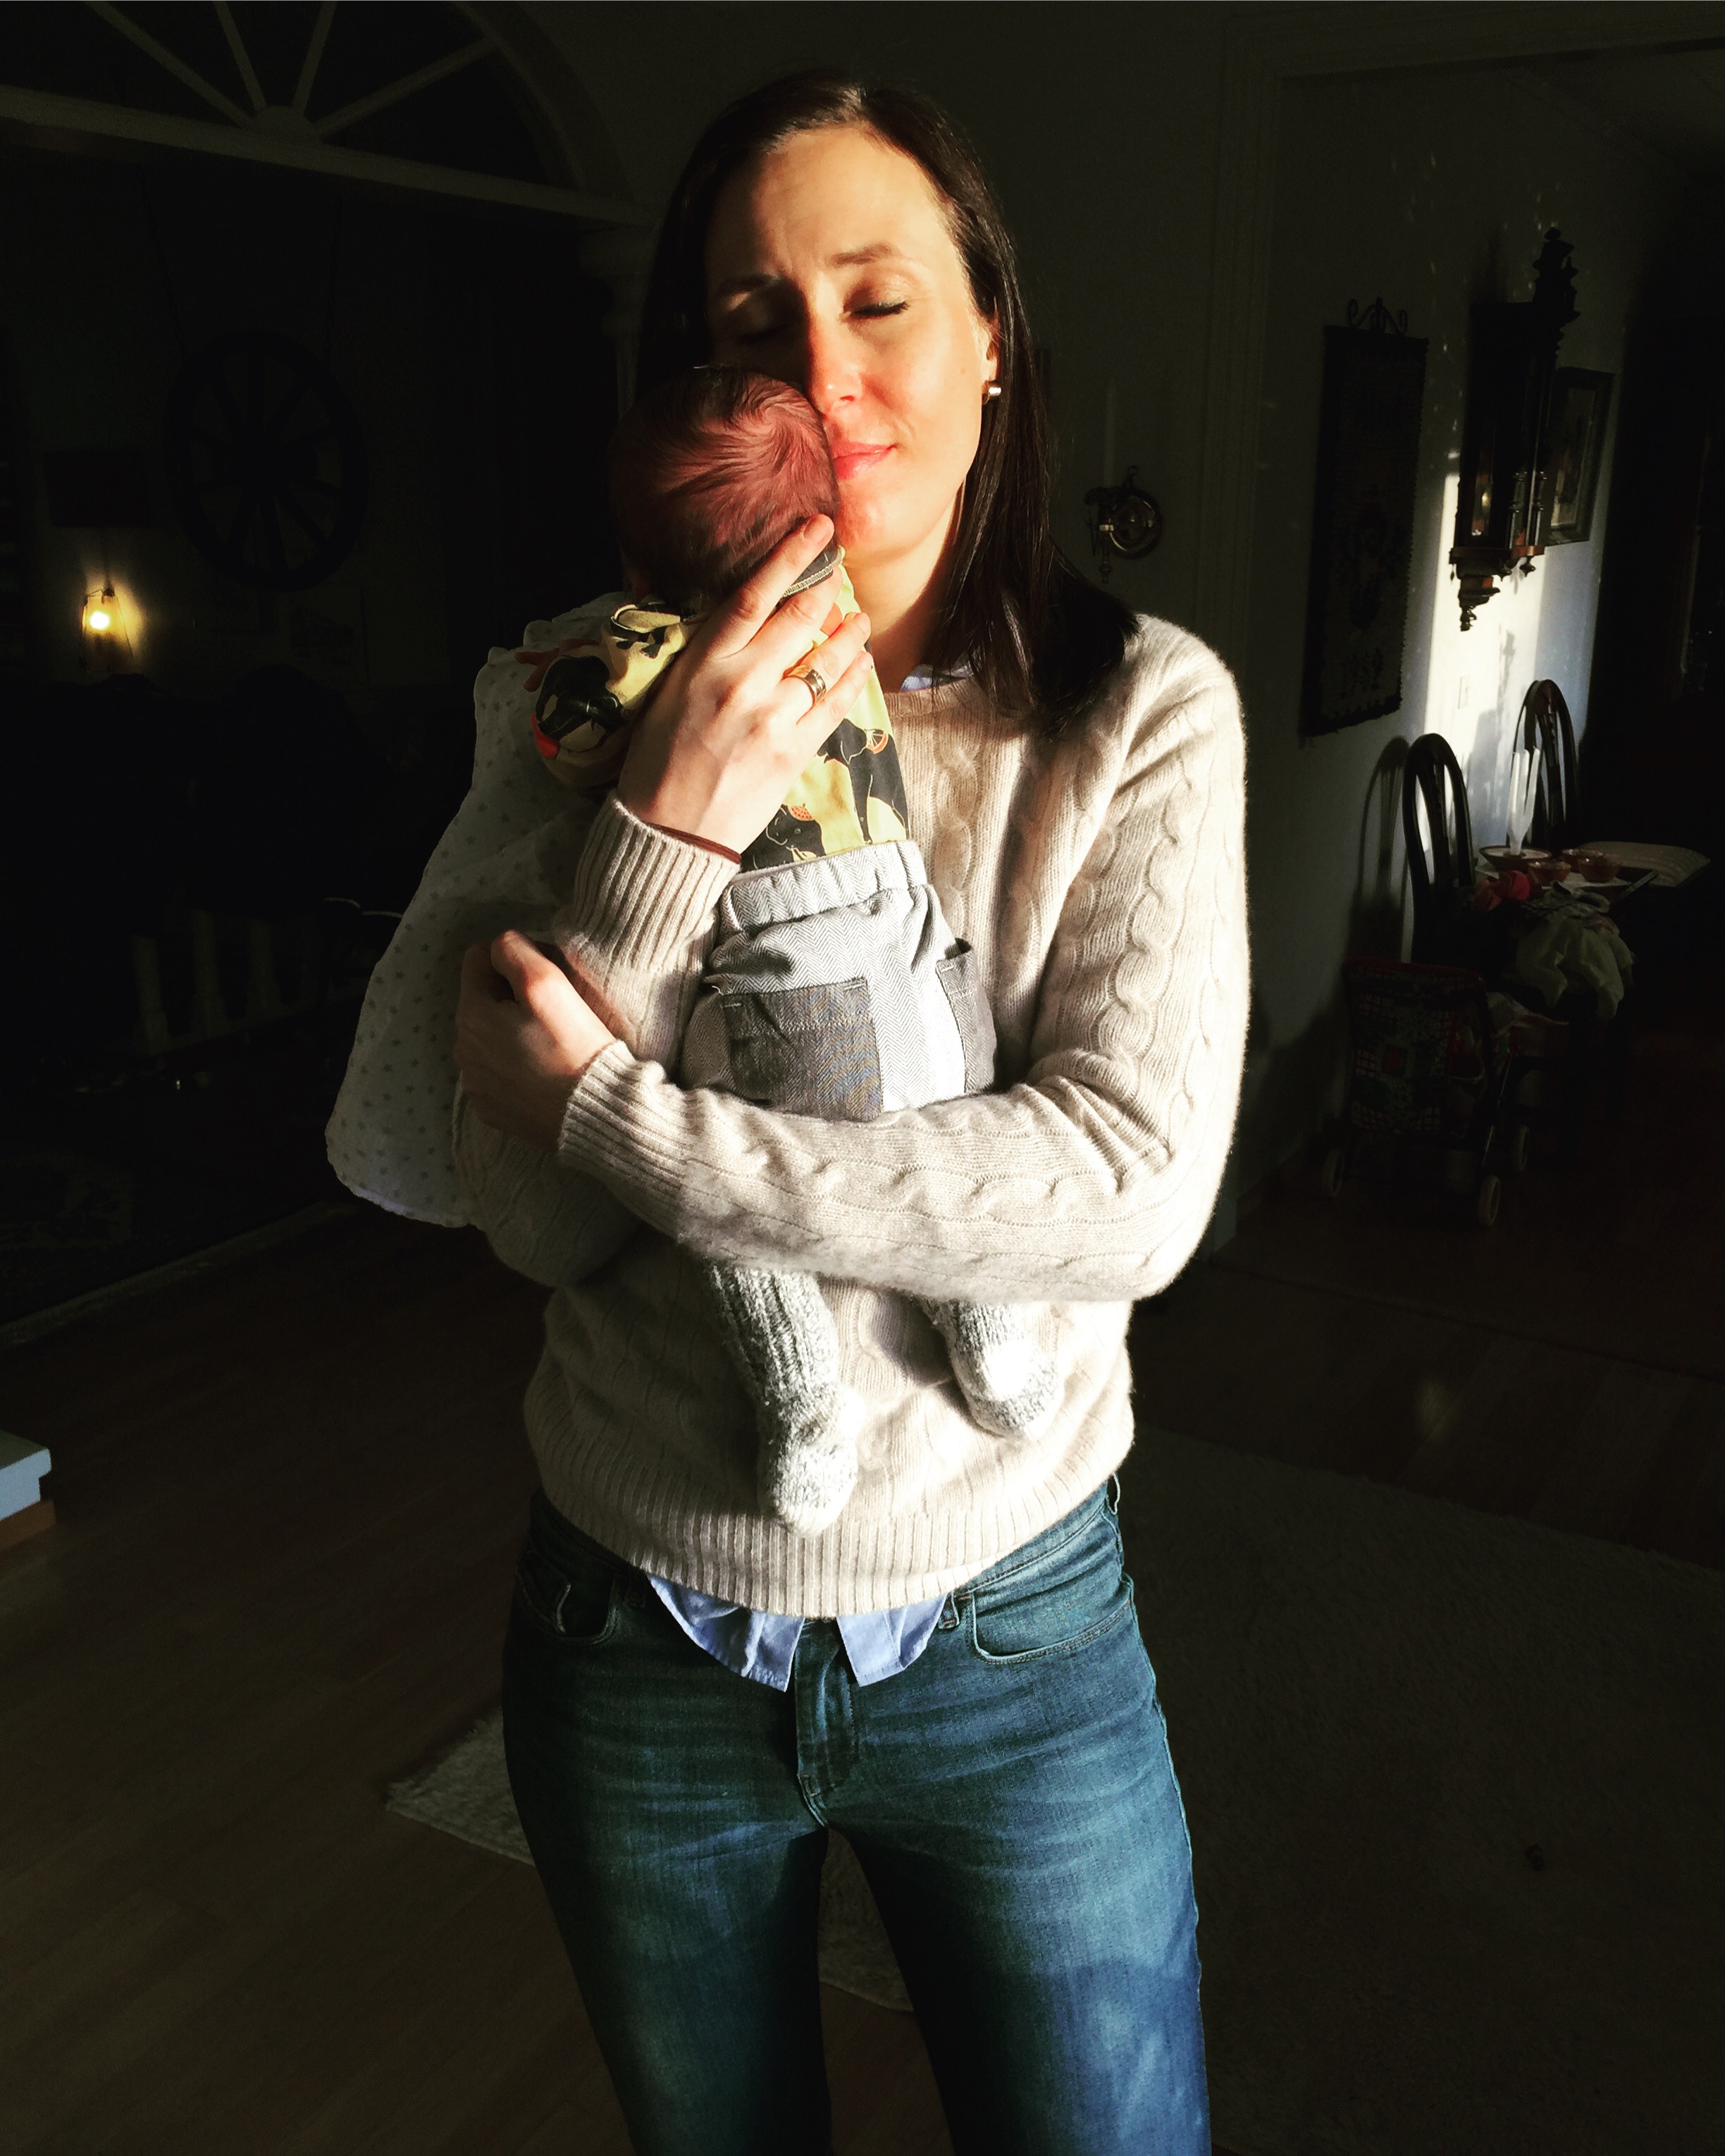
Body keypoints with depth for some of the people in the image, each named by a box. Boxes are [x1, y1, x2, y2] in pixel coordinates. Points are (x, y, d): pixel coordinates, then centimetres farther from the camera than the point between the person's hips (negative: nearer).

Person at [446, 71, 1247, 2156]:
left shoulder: (1141, 708, -10)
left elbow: (1135, 1187, -22)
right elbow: (531, 1215, -13)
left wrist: (614, 1111, -22)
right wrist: (668, 832, -27)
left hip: (1009, 1634, -1)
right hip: (634, 1629, 2)